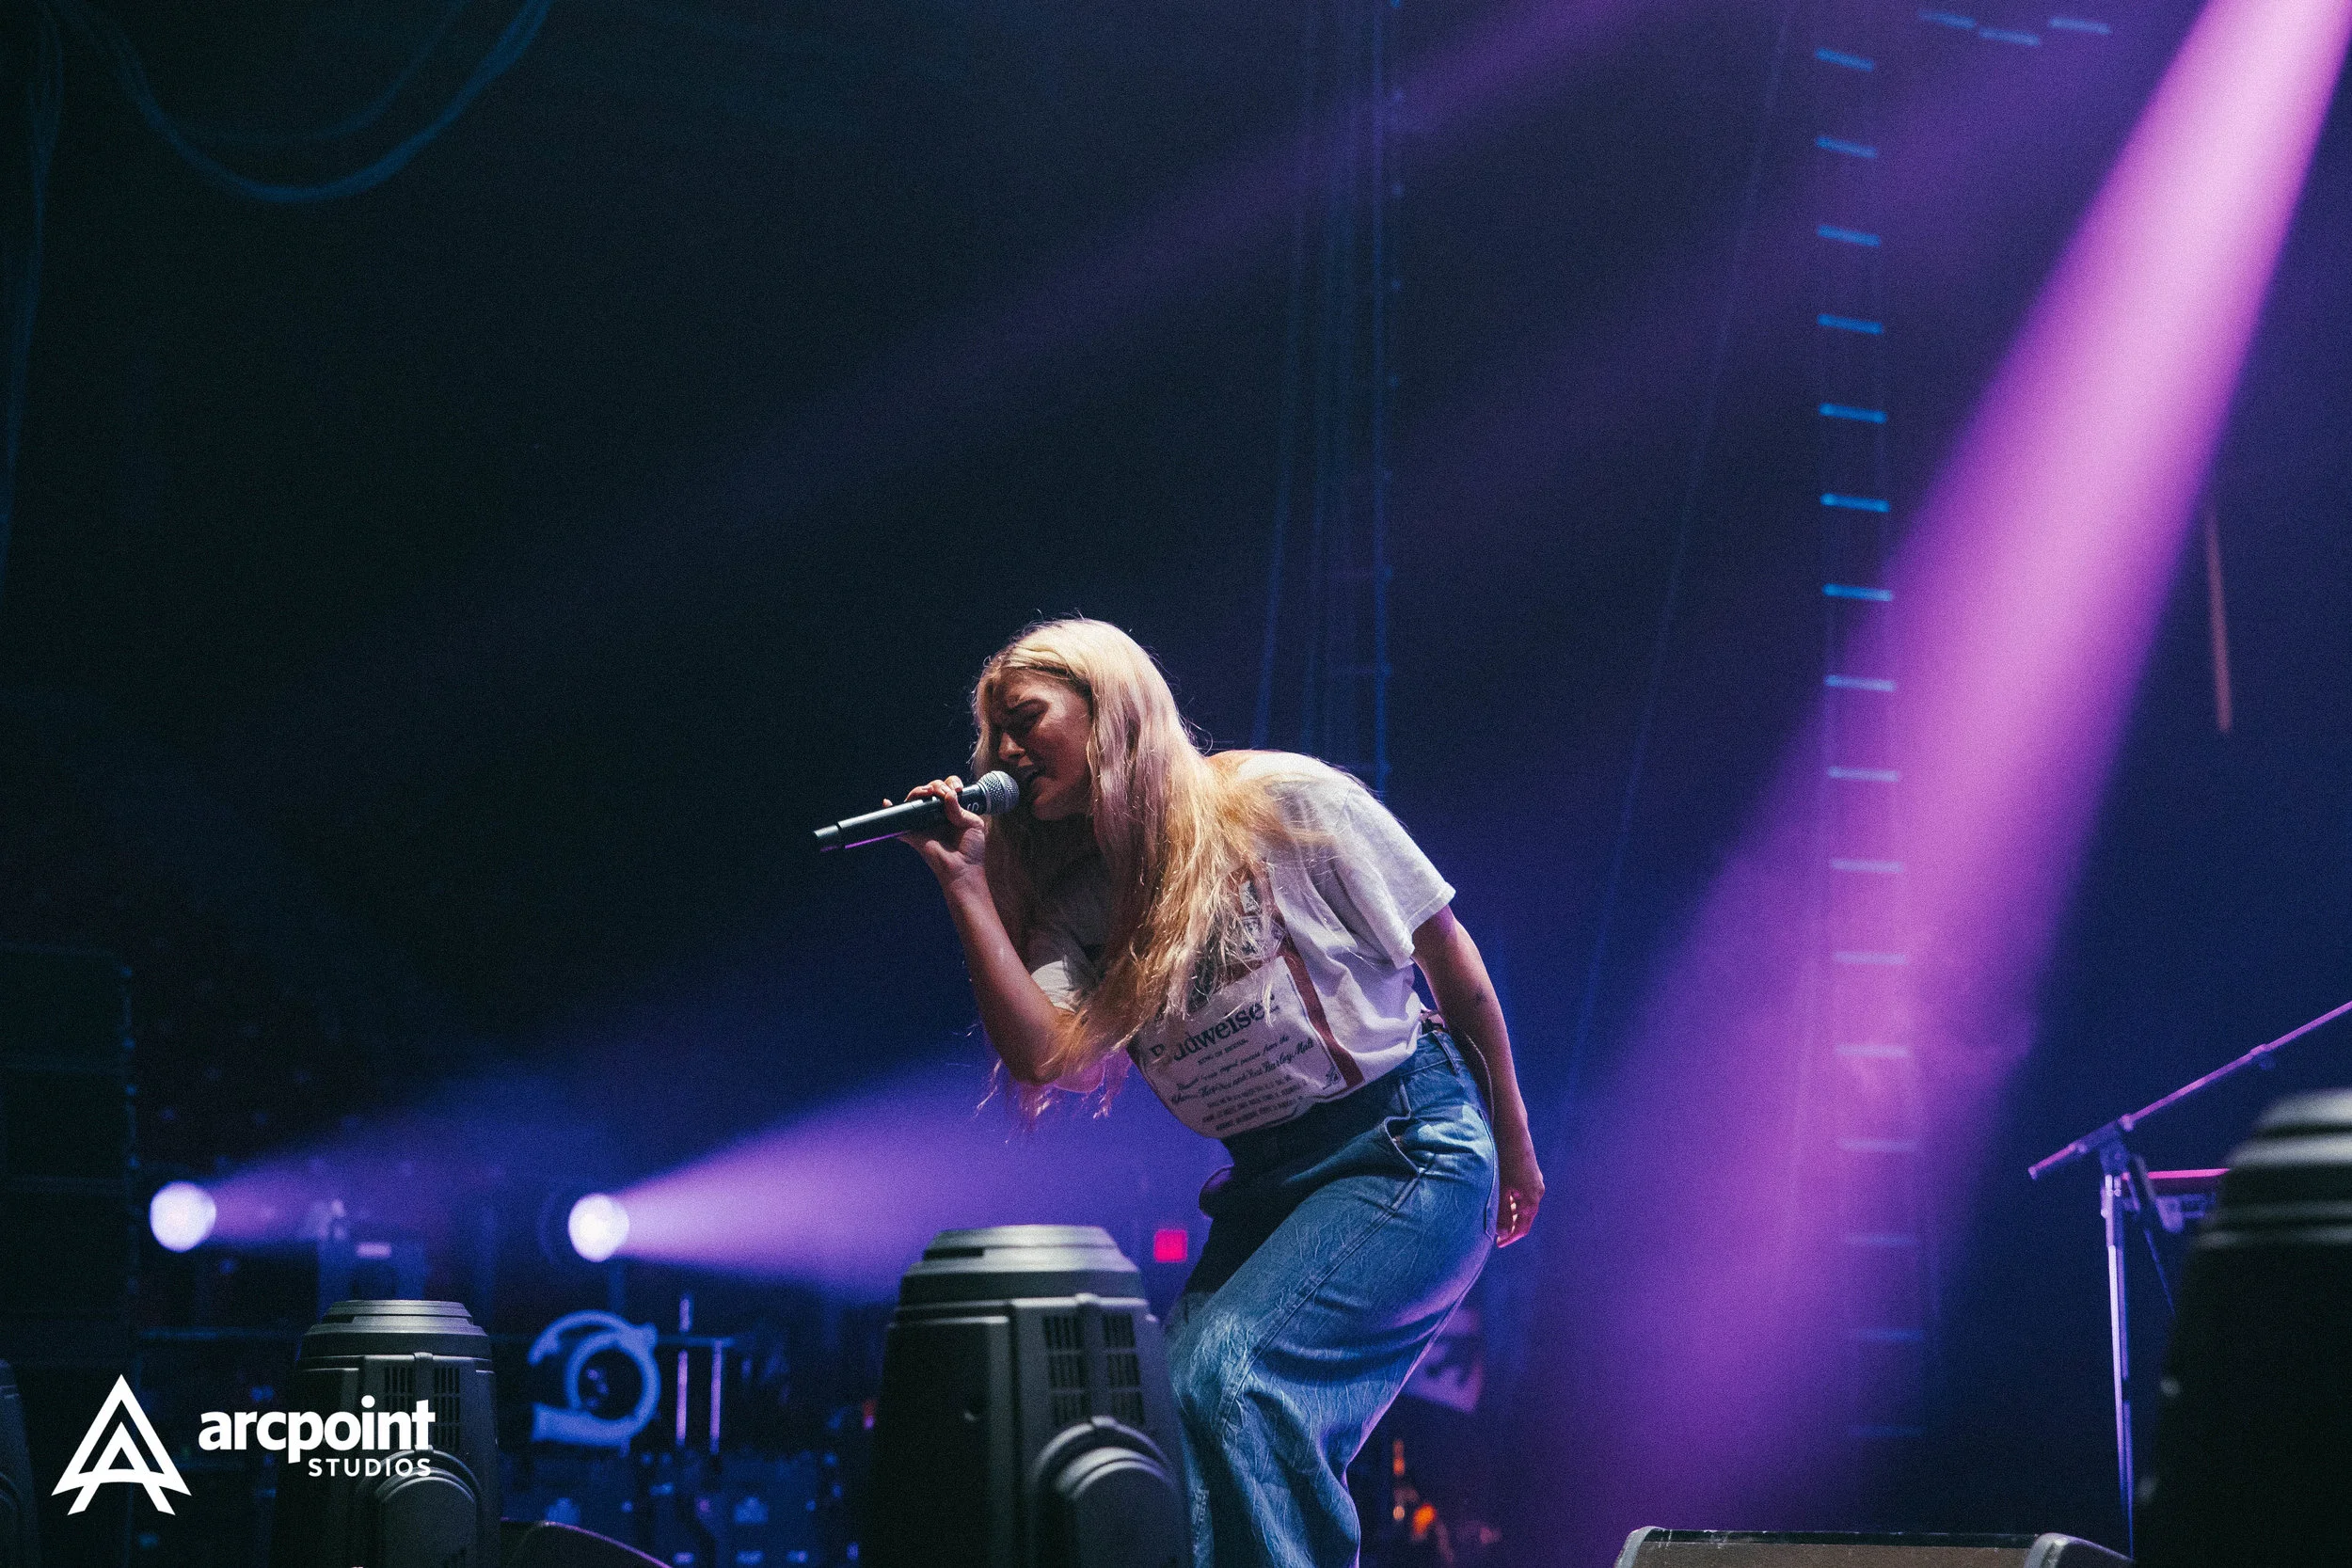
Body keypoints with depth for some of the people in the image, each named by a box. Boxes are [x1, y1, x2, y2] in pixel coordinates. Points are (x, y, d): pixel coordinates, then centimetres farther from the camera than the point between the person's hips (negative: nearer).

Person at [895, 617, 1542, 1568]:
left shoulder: (1280, 799, -9)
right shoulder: (1079, 903, 6)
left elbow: (1445, 952, -2)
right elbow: (1041, 1057, -11)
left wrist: (1512, 1142, 4)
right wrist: (965, 884, -12)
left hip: (1407, 1146, -6)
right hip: (1266, 1185, 6)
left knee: (1229, 1374, -24)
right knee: (1172, 1410, -7)